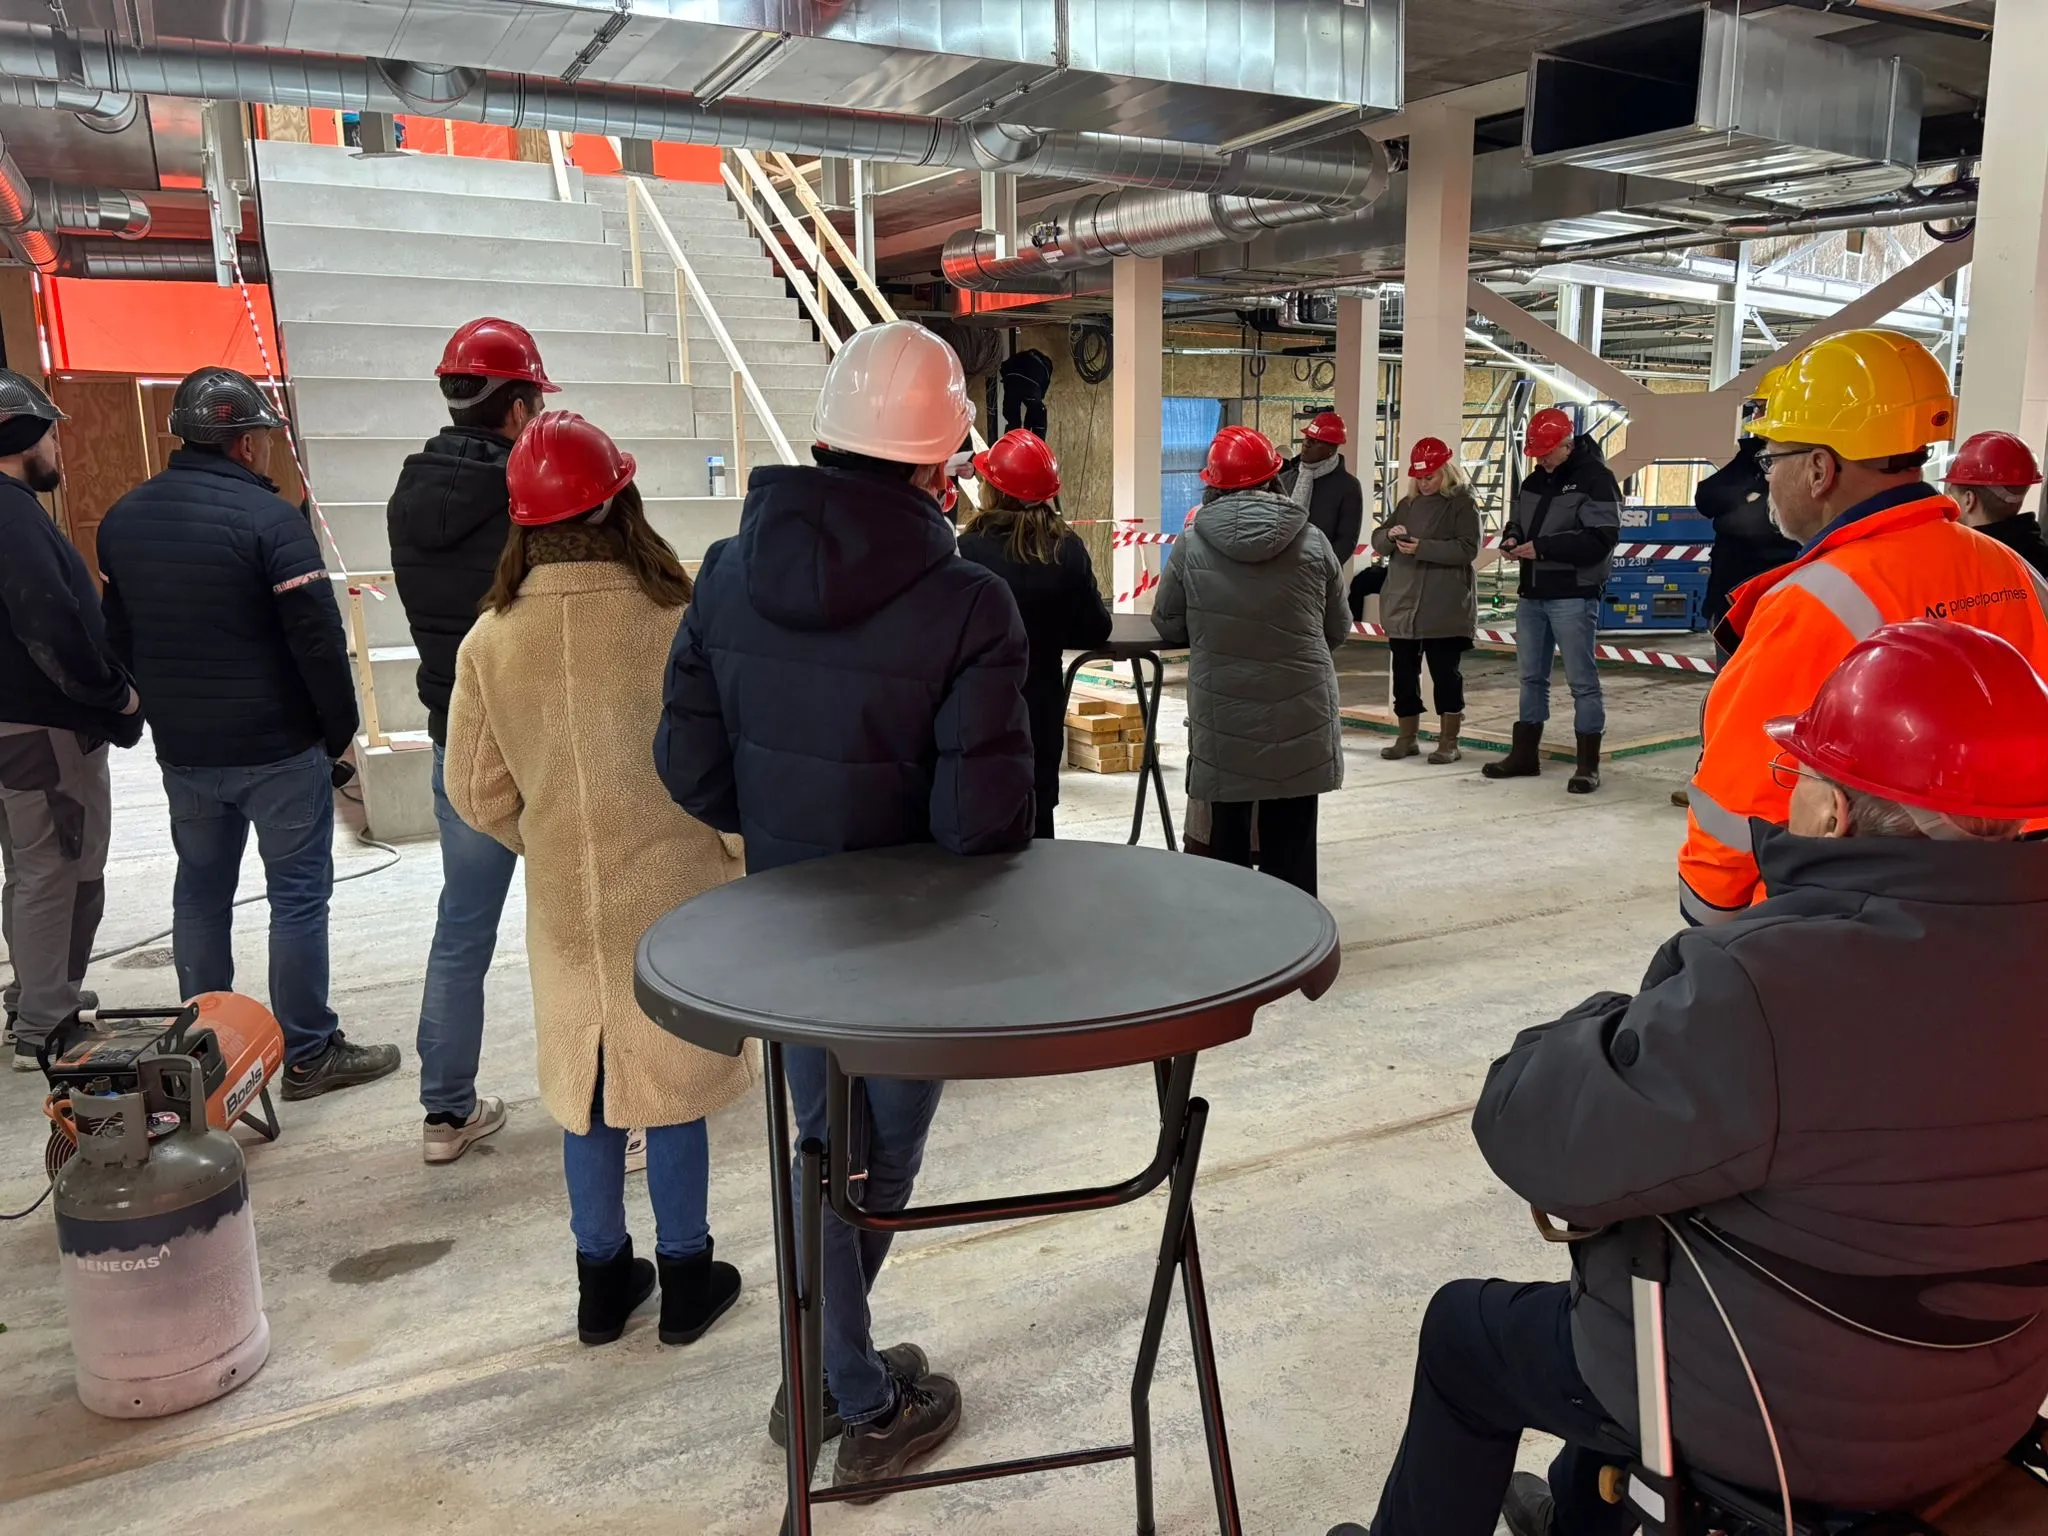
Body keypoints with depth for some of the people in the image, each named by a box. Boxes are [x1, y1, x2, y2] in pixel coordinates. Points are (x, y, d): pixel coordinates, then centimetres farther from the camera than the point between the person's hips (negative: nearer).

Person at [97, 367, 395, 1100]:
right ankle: (309, 1053, 7)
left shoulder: (124, 518, 7)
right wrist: (341, 729, -6)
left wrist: (161, 713, 21)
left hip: (181, 749, 7)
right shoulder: (269, 517, -16)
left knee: (200, 890, 16)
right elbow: (318, 640, -18)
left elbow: (117, 635, 14)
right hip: (278, 746, -7)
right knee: (297, 894, 1)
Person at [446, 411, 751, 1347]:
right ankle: (685, 1279, 25)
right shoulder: (675, 625, -17)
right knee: (673, 1087, 12)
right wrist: (743, 864, 6)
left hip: (565, 908, 3)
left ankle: (602, 1281, 30)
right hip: (676, 896, -2)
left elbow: (478, 795, 1)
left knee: (584, 1089, 16)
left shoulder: (489, 641, -7)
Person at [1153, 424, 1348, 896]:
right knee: (1291, 840, 8)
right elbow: (1338, 629, 9)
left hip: (1222, 714, 0)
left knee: (1227, 834, 13)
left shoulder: (1193, 542, -5)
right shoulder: (1311, 541, -2)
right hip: (1300, 714, 0)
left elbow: (1168, 624, 5)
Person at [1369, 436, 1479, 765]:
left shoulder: (1462, 503, -3)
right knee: (1404, 673, 9)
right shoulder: (1408, 503, 15)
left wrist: (1423, 547, -22)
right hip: (1401, 604, 6)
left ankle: (1449, 742, 9)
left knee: (1445, 673, 1)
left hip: (1445, 609, -6)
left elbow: (1468, 549, -14)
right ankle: (1407, 738, 19)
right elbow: (1377, 541, 12)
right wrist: (1390, 534, -11)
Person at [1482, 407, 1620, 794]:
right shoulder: (1535, 481, 14)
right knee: (1531, 677, 14)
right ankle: (1524, 754, 24)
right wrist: (1511, 537, 2)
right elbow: (1518, 520, 26)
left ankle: (1588, 764, 4)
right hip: (1531, 594, 8)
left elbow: (1601, 539, -19)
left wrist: (1543, 547, -21)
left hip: (1573, 597, -8)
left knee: (1582, 681, -2)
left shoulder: (1595, 479, -10)